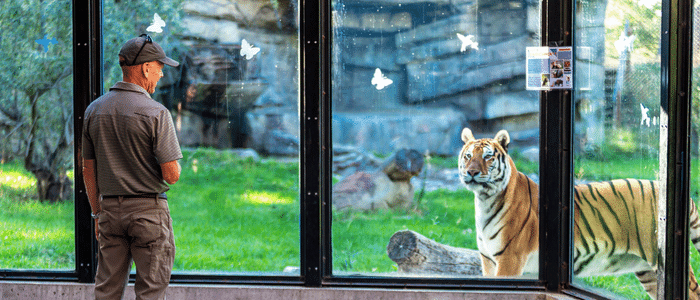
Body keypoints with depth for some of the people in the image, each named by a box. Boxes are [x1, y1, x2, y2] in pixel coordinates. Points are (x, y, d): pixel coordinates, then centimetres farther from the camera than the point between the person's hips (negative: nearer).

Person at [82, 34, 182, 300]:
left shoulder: (94, 110, 5)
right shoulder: (156, 113, -13)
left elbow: (88, 170, 10)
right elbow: (171, 175, -15)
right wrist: (173, 165, 8)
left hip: (110, 208, 5)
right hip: (149, 208, -5)